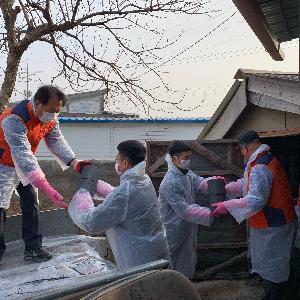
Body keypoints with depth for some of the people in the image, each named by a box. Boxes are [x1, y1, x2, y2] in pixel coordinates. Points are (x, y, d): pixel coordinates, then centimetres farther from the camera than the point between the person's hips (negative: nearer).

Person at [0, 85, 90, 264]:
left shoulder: (51, 119, -12)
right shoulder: (15, 120, -38)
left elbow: (57, 141, -17)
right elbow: (22, 155, -46)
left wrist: (74, 162, -37)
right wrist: (47, 189, -54)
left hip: (26, 164, 7)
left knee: (31, 203, 4)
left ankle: (33, 248, 11)